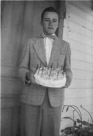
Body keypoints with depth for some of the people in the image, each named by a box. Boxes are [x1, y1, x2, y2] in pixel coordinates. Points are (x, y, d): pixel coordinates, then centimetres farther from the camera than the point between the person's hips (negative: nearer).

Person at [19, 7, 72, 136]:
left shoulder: (65, 45, 11)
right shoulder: (31, 42, 9)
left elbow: (67, 69, 12)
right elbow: (22, 68, 7)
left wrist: (68, 77, -10)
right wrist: (28, 74, -15)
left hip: (55, 98, 1)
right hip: (31, 97, 0)